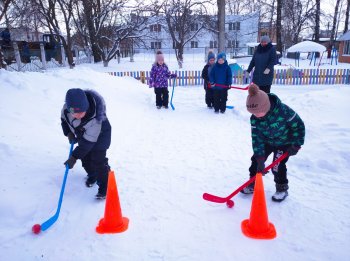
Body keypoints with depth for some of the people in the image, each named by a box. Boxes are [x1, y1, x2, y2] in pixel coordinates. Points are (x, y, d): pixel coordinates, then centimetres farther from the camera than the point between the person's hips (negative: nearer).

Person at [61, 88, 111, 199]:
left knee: (98, 160, -14)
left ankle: (105, 187, -1)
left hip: (100, 135, -6)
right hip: (82, 134, 6)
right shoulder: (67, 108, -27)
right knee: (85, 158, 11)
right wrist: (69, 133, -15)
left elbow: (88, 142, -37)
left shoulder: (95, 119, -44)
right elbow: (64, 119, -2)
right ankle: (92, 175, 37)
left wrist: (74, 157, -36)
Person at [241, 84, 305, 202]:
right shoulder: (254, 118, -24)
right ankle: (253, 184, 21)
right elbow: (256, 138, -22)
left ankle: (282, 189, 15)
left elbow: (299, 125, -22)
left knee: (278, 165, -10)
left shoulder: (283, 110, -36)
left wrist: (296, 145, -18)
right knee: (256, 160, 2)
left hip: (285, 143, -4)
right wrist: (260, 159, -26)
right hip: (267, 141, 4)